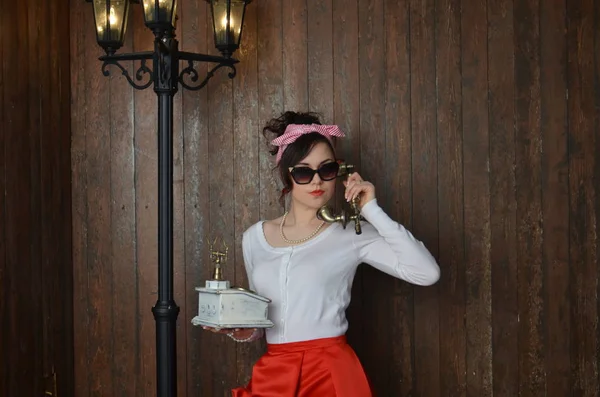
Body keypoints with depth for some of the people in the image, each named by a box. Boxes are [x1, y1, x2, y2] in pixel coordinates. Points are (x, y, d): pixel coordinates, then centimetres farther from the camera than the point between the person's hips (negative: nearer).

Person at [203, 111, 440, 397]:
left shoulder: (351, 234, -5)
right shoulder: (254, 238, 7)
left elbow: (427, 273, -17)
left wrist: (372, 211, -15)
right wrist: (235, 327, -3)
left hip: (331, 372, -4)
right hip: (271, 373, 4)